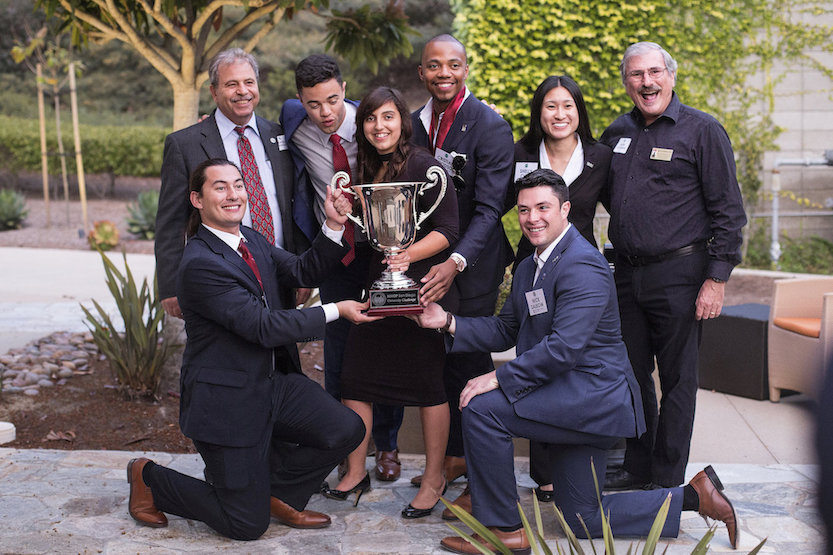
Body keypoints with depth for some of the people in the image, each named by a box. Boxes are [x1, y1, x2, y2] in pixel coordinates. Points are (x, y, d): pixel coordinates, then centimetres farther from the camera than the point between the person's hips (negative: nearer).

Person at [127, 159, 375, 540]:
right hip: (227, 400, -8)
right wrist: (336, 311, -19)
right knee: (247, 526, 1)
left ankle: (272, 491, 14)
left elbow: (303, 272, 11)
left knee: (346, 431, -11)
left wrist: (334, 226, -5)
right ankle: (148, 478, 21)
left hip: (274, 381, 8)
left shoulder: (250, 239, 5)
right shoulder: (199, 264, -23)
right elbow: (265, 327, -25)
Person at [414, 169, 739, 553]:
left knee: (481, 407, -21)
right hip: (575, 404, 10)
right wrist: (448, 322, -1)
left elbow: (564, 347, -27)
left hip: (593, 396, -10)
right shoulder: (529, 268, 14)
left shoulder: (582, 265, -18)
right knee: (585, 522, 14)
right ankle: (694, 496, 27)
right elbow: (504, 330, 13)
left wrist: (499, 378, -26)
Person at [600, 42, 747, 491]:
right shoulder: (617, 133, 11)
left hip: (679, 274, -5)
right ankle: (637, 468, 27)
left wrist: (717, 278, -13)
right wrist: (625, 234, 12)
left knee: (677, 379, 3)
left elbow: (728, 212, -8)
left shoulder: (702, 130, -5)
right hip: (627, 274, 5)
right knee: (632, 374, 12)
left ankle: (667, 482, 13)